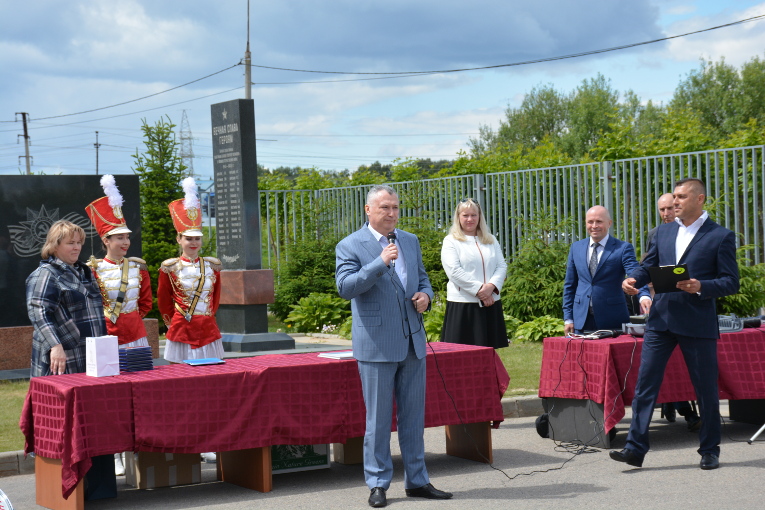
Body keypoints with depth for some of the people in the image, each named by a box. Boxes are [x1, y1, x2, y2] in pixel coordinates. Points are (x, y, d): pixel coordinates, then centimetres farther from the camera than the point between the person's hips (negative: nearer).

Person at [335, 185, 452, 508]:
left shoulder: (411, 241, 13)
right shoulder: (350, 246, -5)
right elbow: (344, 287, -17)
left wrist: (425, 294, -1)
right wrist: (380, 263, -25)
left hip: (412, 342, 5)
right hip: (376, 345, -5)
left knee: (413, 416, 10)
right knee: (378, 419, 1)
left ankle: (417, 481, 19)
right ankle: (378, 484, 11)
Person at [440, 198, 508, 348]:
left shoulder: (491, 240, 18)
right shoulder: (451, 241, 3)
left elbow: (502, 266, 9)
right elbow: (454, 271, -9)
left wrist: (491, 286, -10)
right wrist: (479, 290, -15)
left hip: (490, 304, 4)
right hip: (463, 305, -4)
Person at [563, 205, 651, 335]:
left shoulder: (623, 248, -2)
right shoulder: (576, 248, 11)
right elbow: (569, 285, 14)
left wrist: (644, 296, -36)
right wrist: (568, 318, 8)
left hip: (612, 321, -3)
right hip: (582, 322, 3)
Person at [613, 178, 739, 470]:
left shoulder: (721, 237, -3)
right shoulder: (664, 232, 12)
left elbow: (731, 282, -5)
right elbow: (649, 266, 16)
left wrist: (701, 287, -22)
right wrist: (633, 279, -5)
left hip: (698, 323, -4)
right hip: (661, 319, 4)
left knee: (706, 388, 6)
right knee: (645, 383, -2)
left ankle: (709, 451, 20)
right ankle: (636, 448, 0)